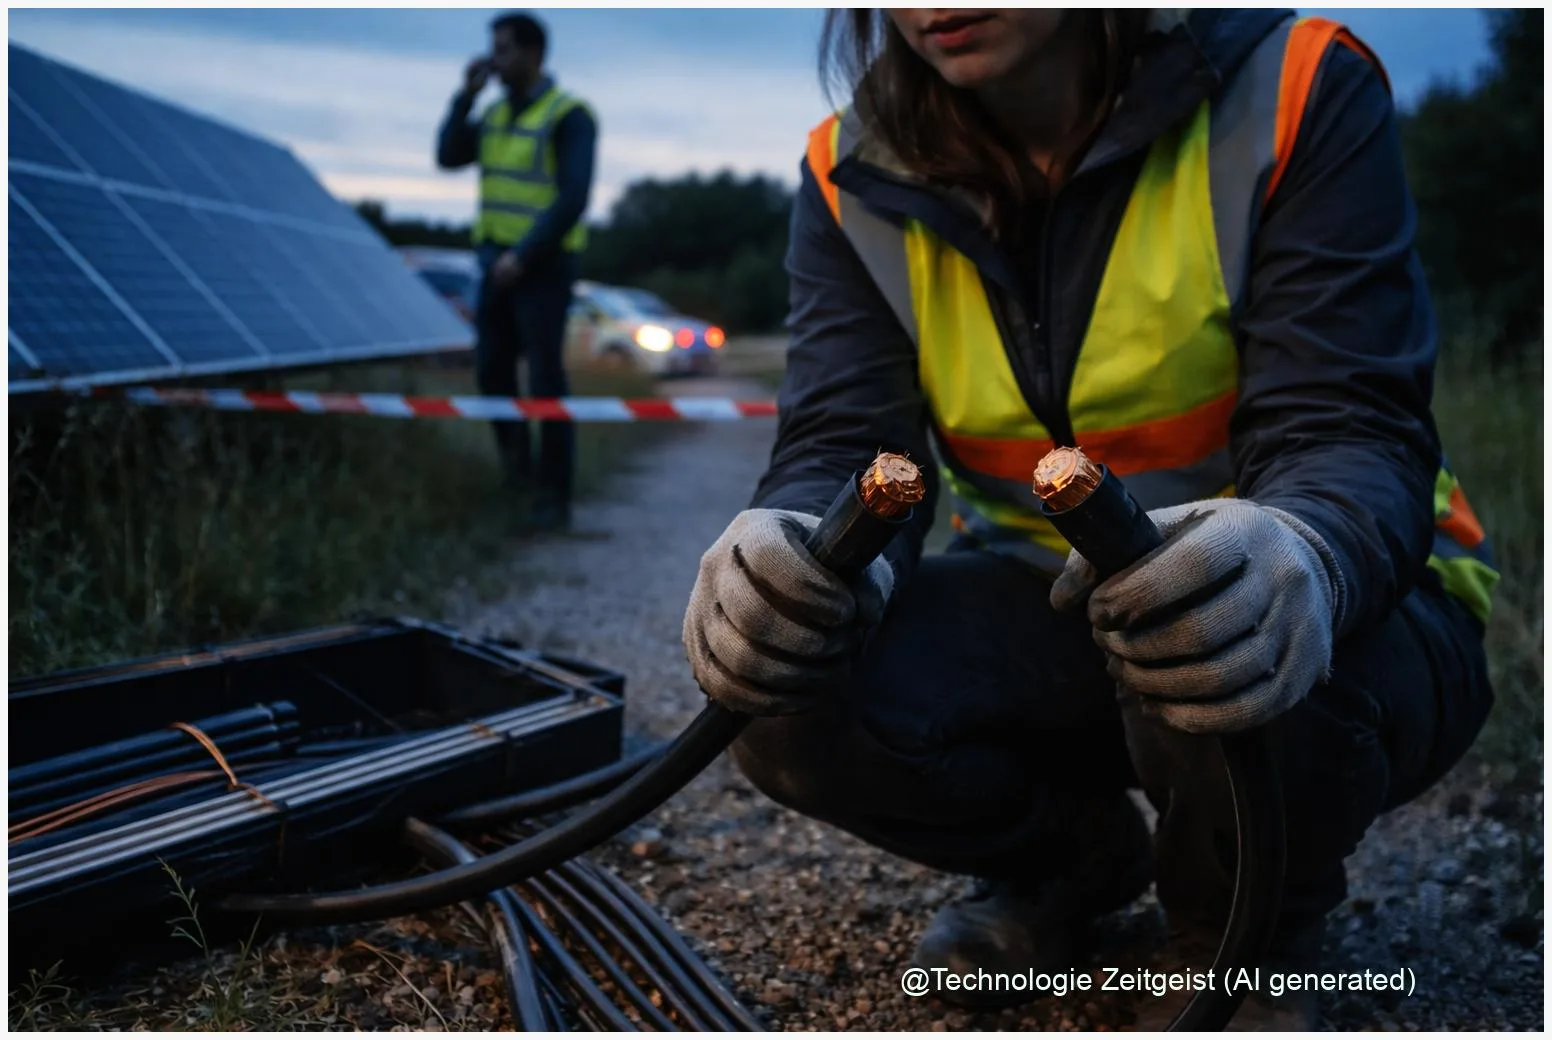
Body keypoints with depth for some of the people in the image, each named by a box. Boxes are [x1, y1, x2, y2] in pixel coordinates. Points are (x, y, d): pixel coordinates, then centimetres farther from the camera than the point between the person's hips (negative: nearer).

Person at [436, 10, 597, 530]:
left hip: (543, 267, -7)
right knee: (493, 370, 8)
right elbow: (449, 157, 7)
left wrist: (523, 256, -22)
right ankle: (516, 460, 28)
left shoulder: (569, 116, -11)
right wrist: (466, 95, -2)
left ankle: (553, 496, 2)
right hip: (497, 261, 7)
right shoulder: (496, 113, 13)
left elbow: (573, 199, -18)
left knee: (545, 381, -6)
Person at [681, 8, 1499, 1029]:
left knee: (1247, 668, -38)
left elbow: (1355, 433, -21)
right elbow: (845, 444, -13)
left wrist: (1302, 561, -47)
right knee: (793, 701, -23)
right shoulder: (856, 178, -5)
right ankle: (1075, 855, 11)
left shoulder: (1293, 92, -14)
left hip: (1341, 600, -2)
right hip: (1049, 602, 3)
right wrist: (797, 551, -39)